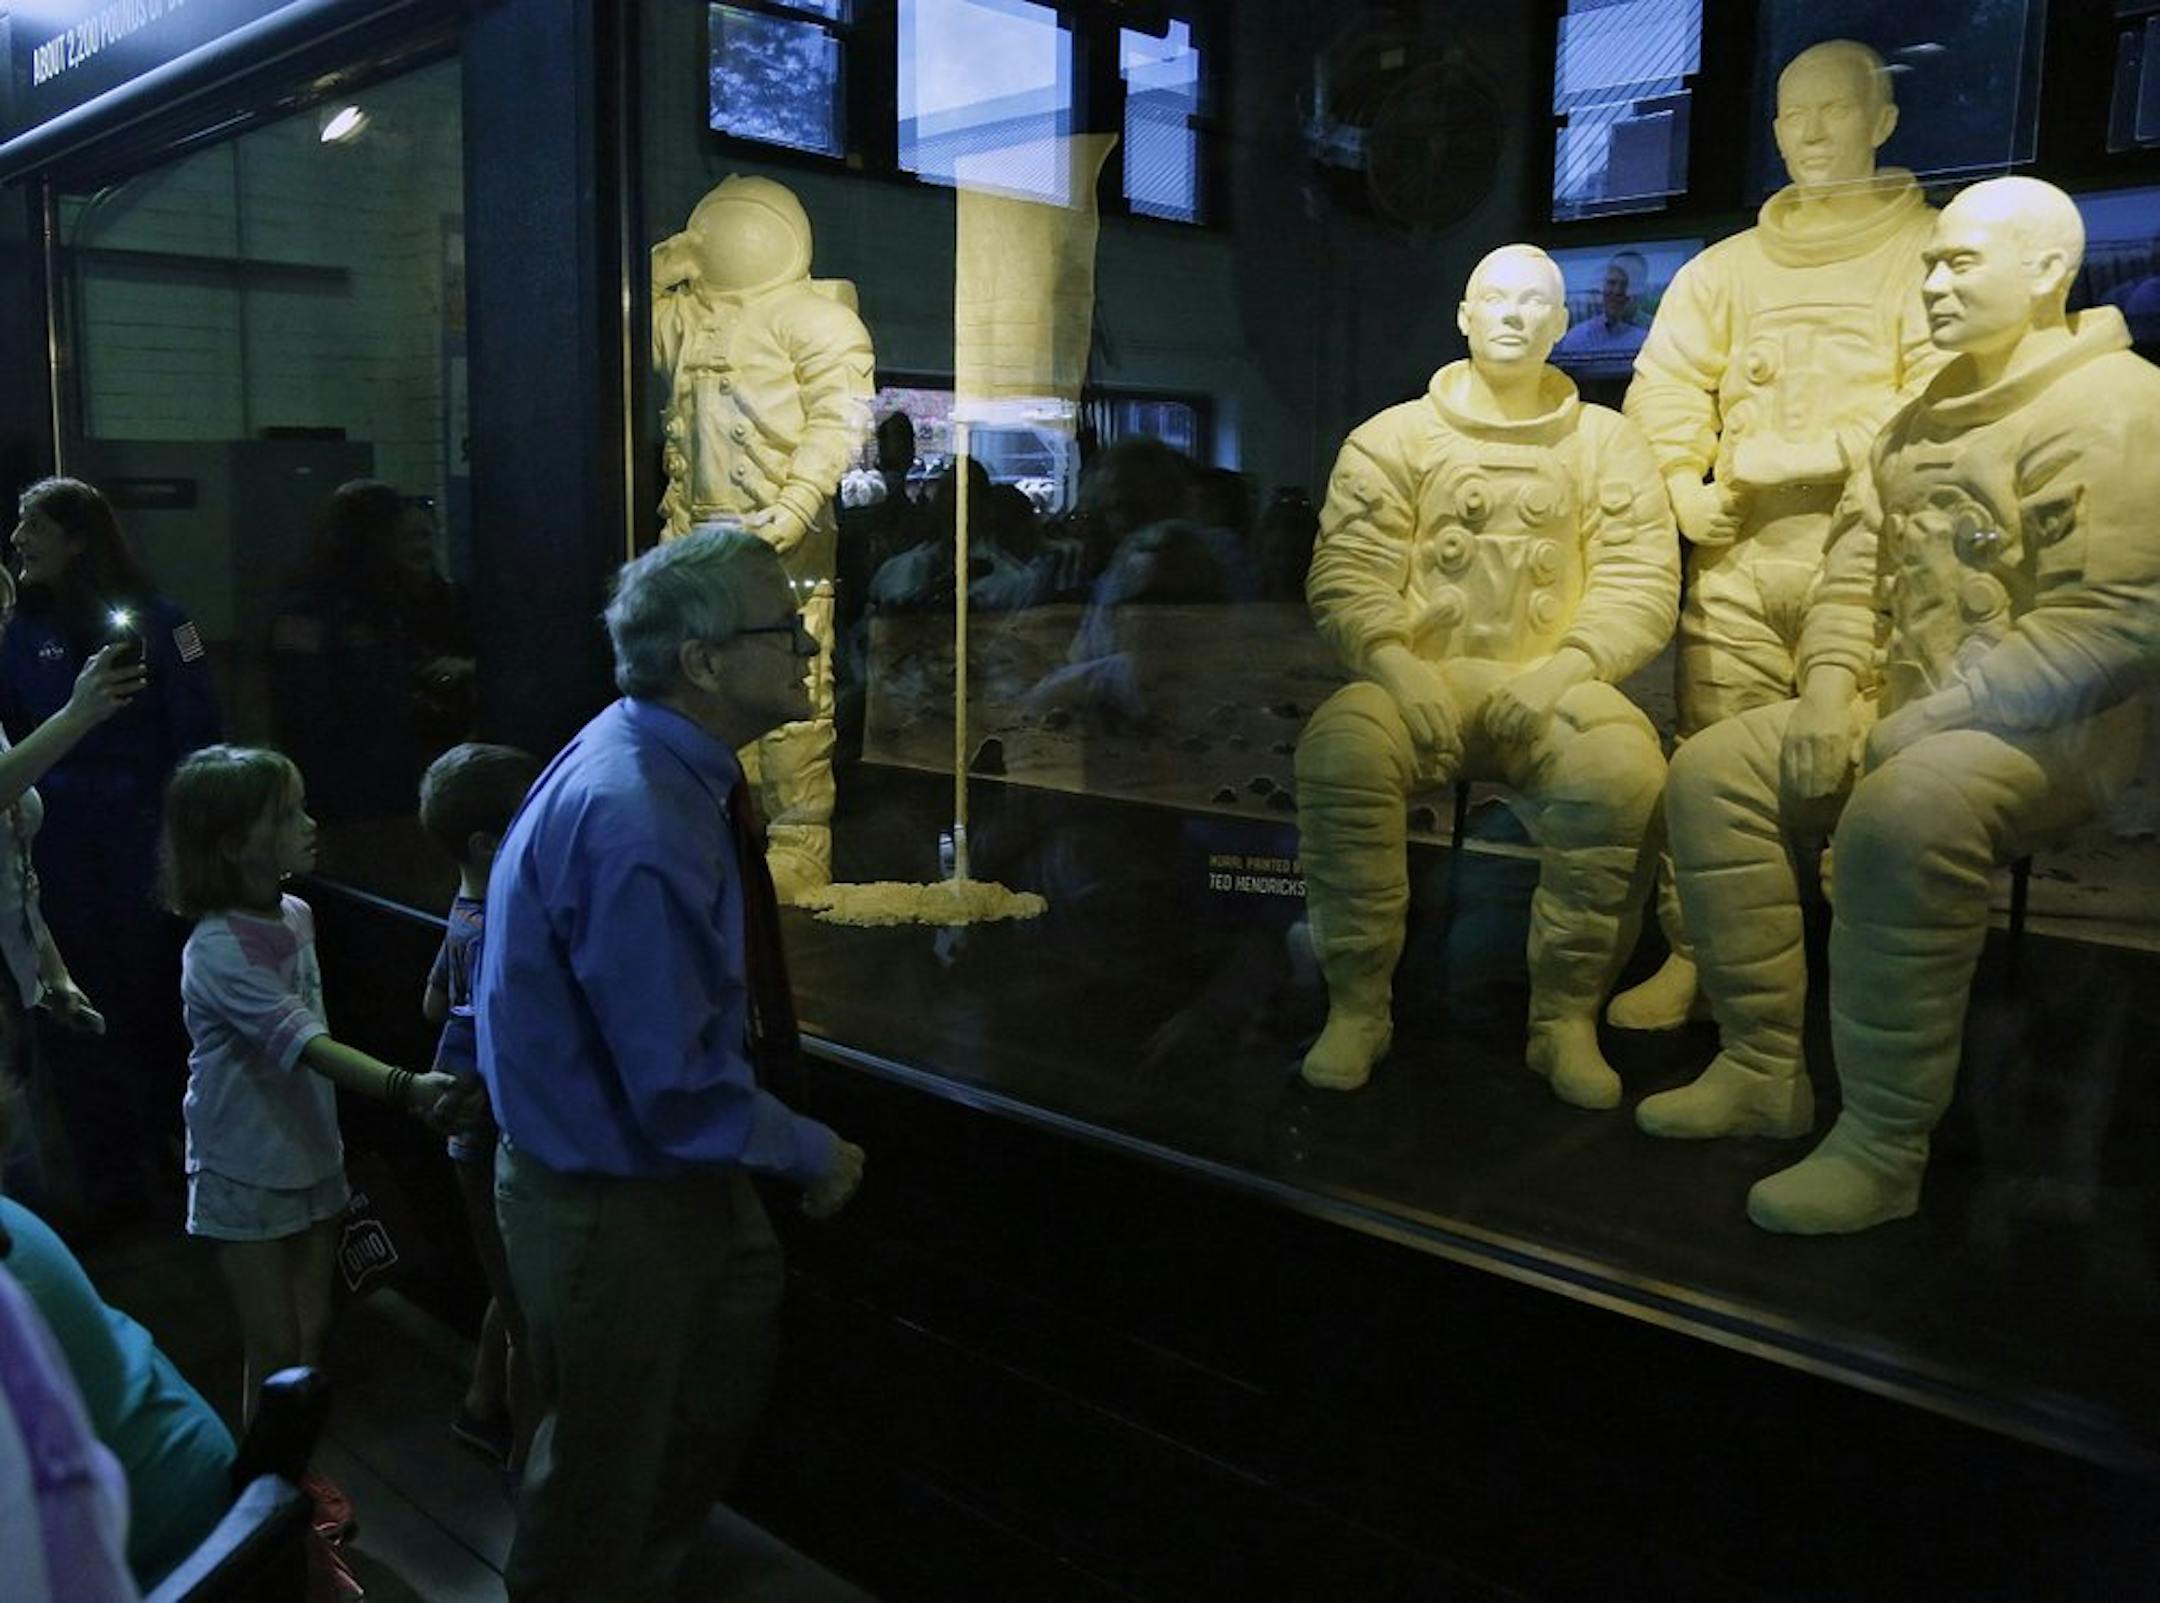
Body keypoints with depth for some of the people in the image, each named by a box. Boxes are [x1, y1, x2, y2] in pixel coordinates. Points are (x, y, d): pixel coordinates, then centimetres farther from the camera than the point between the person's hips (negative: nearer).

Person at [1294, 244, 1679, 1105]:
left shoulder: (1609, 442, 11)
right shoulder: (1391, 437, 9)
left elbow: (1642, 585, 2)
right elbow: (1346, 576, -1)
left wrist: (1562, 668, -17)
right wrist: (1395, 664, -20)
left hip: (1552, 688, 1)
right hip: (1419, 681, 0)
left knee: (1623, 768, -33)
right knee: (1338, 750, -33)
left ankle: (1566, 1016, -15)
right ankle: (1357, 1005, -17)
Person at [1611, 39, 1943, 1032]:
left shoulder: (1930, 252, 8)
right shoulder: (1724, 268, 21)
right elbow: (1664, 390, 11)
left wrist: (1785, 461, -12)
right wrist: (1685, 490, -7)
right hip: (1733, 554, 4)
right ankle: (1692, 959, 4)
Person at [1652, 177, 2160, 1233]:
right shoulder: (1930, 414, 16)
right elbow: (1856, 562, 14)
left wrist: (1923, 723, -21)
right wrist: (1831, 688, -5)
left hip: (2048, 731, -9)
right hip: (1900, 715, 9)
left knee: (1899, 819, -37)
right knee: (1712, 772, -5)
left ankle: (1882, 1149, -25)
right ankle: (1761, 1071, -1)